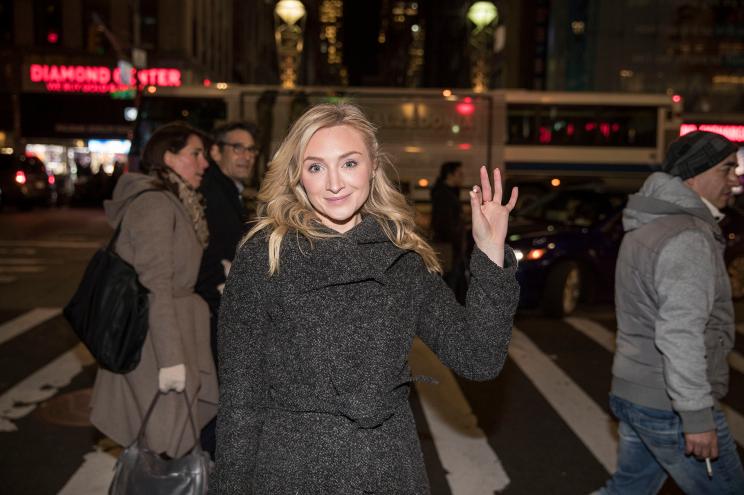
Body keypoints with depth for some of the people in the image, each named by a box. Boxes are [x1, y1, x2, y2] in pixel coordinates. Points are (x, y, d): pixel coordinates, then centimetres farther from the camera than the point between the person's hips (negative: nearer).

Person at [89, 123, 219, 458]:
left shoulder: (175, 203, 14)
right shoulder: (155, 203, -15)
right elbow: (155, 286, -22)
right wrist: (171, 358, -24)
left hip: (176, 325, 9)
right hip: (154, 334, -9)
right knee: (164, 441, 0)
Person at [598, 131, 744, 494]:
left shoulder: (646, 228, 12)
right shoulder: (687, 237, -19)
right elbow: (679, 334, -26)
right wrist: (697, 415, -23)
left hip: (632, 393, 9)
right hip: (670, 407, -9)